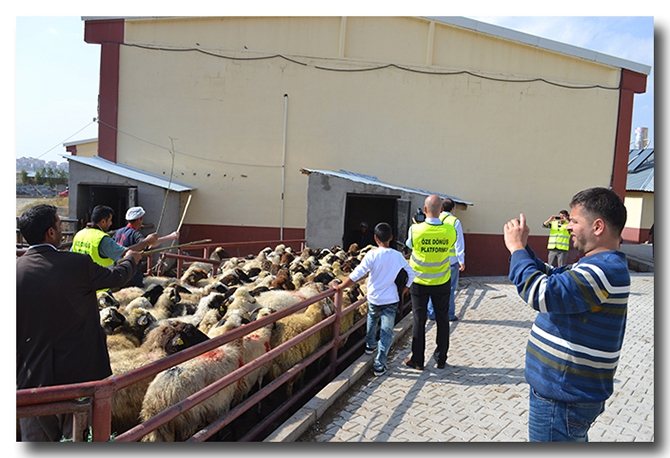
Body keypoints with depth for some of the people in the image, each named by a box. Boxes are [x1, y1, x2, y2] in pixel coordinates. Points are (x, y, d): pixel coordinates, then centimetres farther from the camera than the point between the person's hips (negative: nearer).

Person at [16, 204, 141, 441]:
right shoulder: (78, 264, -15)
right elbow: (116, 276, 4)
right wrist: (130, 259, 25)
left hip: (32, 376, 3)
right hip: (77, 373, -2)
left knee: (36, 439, 16)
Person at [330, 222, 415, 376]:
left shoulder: (372, 254, -13)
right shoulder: (398, 255, -3)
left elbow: (356, 274, -17)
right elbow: (411, 275, 4)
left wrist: (340, 286, -8)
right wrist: (402, 293, 12)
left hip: (374, 299, 0)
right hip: (391, 300, 1)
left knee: (372, 319, 31)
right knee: (386, 332, 7)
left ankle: (370, 345, 45)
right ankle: (379, 365, 6)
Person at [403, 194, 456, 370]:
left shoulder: (415, 230, -18)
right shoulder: (450, 231, -13)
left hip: (419, 282, -1)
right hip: (442, 283, 2)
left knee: (419, 321, 9)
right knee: (442, 320, 14)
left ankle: (417, 360, 18)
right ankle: (441, 359, 24)